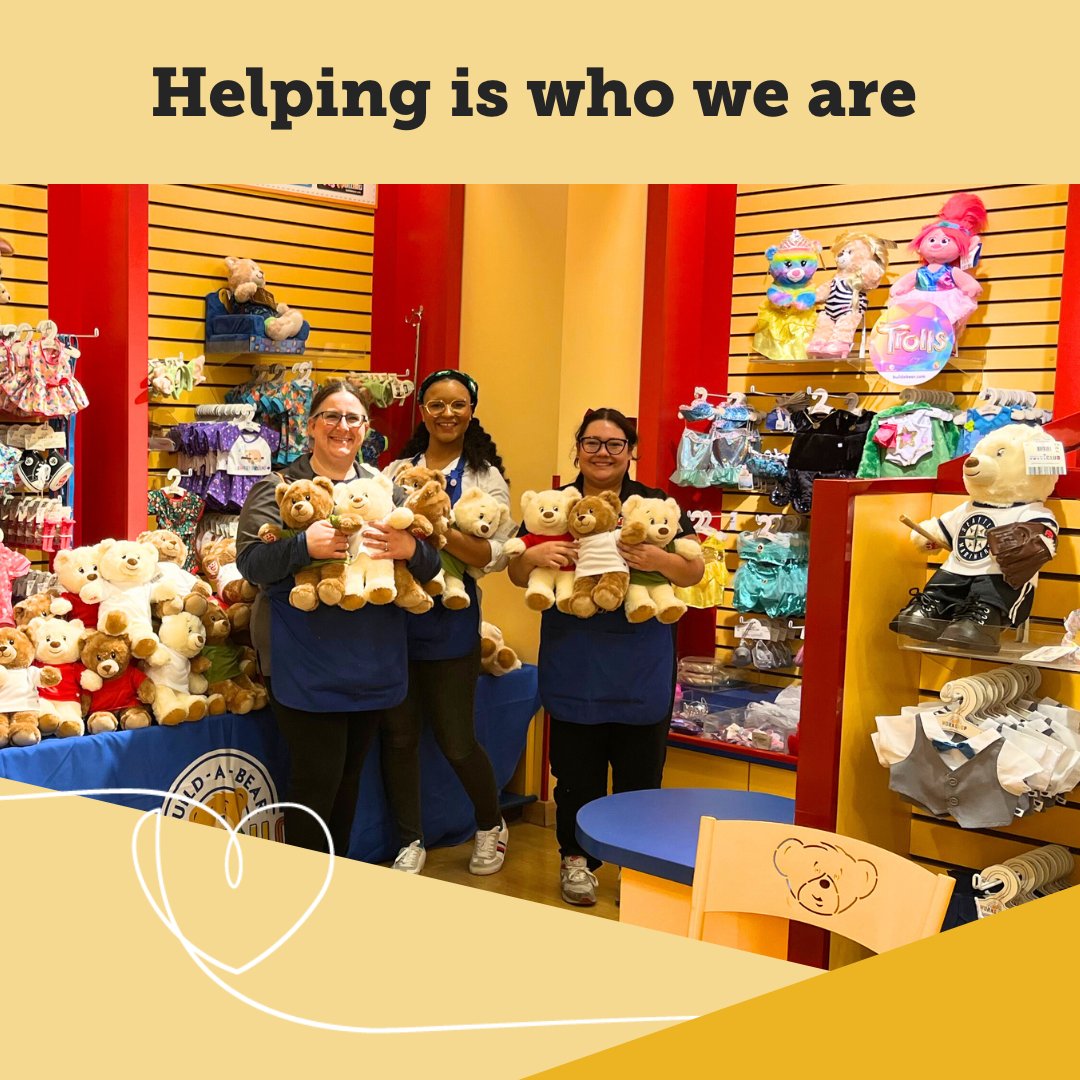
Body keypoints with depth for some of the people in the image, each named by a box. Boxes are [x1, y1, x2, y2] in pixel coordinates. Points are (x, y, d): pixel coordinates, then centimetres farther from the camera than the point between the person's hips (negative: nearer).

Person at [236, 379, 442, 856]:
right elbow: (250, 561, -14)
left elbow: (430, 565, 6)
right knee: (317, 778, -4)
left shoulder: (385, 489, 10)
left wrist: (411, 549, -16)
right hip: (305, 662, -5)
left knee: (350, 774, 16)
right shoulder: (279, 488, -2)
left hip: (371, 663, 5)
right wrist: (305, 544, -30)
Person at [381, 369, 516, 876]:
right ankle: (411, 842, 25)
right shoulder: (397, 471, 9)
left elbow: (493, 554, -11)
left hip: (450, 621, -3)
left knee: (456, 740, 4)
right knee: (399, 735, 7)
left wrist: (442, 532, -27)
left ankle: (491, 826, 31)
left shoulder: (485, 477, -1)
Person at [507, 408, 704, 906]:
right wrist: (533, 556, -18)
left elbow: (695, 571, -5)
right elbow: (516, 575, 5)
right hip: (574, 671, 1)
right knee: (577, 773, 10)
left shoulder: (657, 505, 1)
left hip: (641, 673, -1)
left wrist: (658, 560, -25)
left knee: (640, 775, 7)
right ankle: (577, 860, 27)